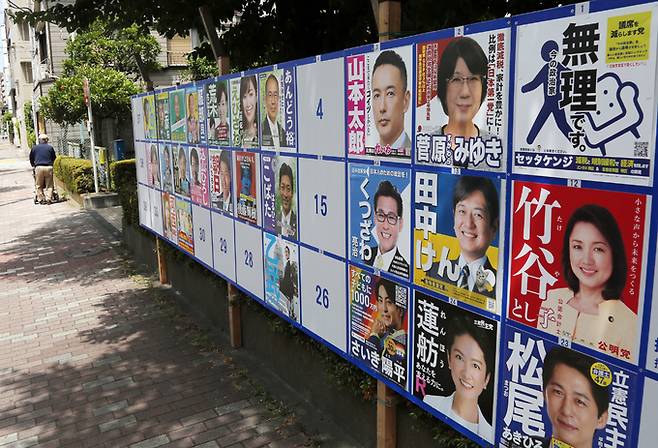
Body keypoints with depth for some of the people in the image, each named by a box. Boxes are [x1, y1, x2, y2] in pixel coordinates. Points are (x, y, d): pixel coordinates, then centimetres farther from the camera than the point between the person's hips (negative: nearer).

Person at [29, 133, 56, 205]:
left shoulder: (34, 148, 9)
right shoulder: (50, 147, 6)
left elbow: (31, 158, 18)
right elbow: (54, 158, 15)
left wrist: (33, 166, 34)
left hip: (39, 167, 0)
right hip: (49, 167, 0)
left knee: (39, 185, 9)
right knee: (49, 185, 6)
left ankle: (41, 199, 9)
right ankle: (48, 199, 0)